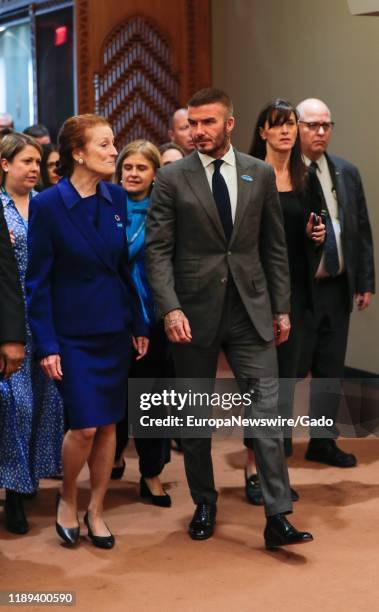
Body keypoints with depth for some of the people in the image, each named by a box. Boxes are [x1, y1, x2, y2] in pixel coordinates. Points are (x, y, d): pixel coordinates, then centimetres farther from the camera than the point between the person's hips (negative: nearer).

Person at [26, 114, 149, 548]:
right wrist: (46, 344, -12)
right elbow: (37, 280, -9)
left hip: (114, 329, 4)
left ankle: (95, 511, 23)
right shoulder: (47, 204, -11)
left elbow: (124, 266, 9)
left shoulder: (116, 198, 2)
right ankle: (67, 500, 19)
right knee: (85, 426, -8)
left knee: (108, 424, 8)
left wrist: (138, 324, 7)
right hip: (72, 332, -4)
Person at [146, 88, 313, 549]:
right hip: (195, 312, -1)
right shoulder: (172, 178, -1)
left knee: (267, 408, -5)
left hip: (250, 310, 1)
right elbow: (158, 250, -5)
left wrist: (281, 308, 6)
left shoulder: (260, 174, 5)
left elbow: (274, 246, 9)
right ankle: (204, 504, 27)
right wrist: (170, 309, -16)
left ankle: (277, 518, -1)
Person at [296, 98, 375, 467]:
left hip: (338, 286, 6)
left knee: (331, 367, 13)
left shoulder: (347, 173, 8)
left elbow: (362, 230, 11)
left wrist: (366, 281, 7)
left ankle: (322, 440, 25)